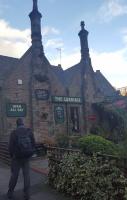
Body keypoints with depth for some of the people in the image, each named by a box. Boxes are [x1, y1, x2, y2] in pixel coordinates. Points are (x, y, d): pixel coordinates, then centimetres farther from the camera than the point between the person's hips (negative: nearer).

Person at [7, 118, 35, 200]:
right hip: (26, 157, 1)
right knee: (27, 175, 10)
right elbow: (33, 144, -1)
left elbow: (11, 146, -9)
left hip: (17, 157, -1)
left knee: (14, 175, 13)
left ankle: (10, 193, 26)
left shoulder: (14, 133, -10)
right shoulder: (29, 132, -5)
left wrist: (12, 156, 9)